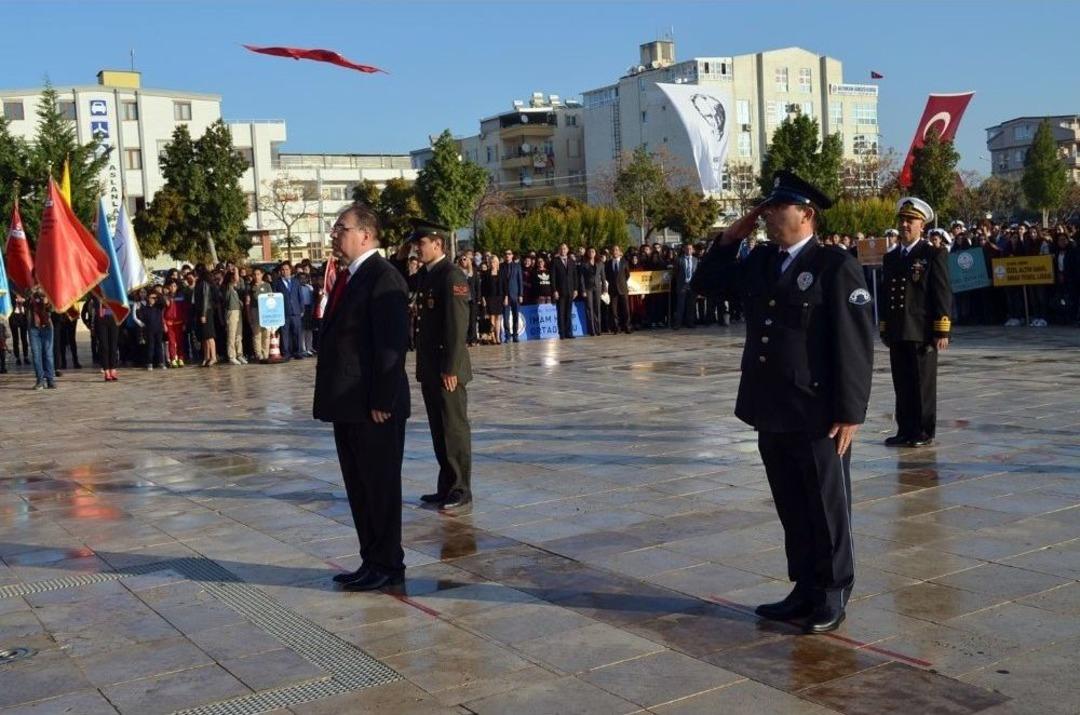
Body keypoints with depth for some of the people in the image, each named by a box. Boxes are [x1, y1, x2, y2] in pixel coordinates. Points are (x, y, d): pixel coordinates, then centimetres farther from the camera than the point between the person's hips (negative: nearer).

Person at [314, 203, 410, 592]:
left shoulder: (383, 278, -14)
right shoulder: (347, 277, 15)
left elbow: (393, 343, -20)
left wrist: (382, 401, -21)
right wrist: (331, 398, 13)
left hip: (373, 406, -9)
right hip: (347, 405, 10)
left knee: (381, 487, 2)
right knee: (359, 487, 15)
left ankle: (387, 565, 14)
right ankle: (372, 561, 26)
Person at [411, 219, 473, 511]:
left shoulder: (452, 276, -13)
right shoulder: (427, 276, 14)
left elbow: (457, 326, -18)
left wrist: (450, 369, -19)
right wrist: (422, 366, 14)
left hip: (447, 369, -9)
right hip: (429, 367, 9)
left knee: (455, 429, 0)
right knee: (439, 430, 13)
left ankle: (461, 491, 8)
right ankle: (446, 487, 21)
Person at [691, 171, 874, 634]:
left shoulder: (836, 266, -10)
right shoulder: (760, 262, 10)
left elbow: (855, 344, -14)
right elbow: (704, 284, 21)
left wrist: (850, 412, -17)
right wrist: (729, 239, 7)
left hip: (818, 417, -7)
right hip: (772, 413, 7)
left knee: (826, 509, 7)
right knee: (792, 509, 16)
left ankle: (833, 596, 20)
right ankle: (805, 589, 28)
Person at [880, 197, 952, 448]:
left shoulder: (934, 255, -2)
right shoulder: (890, 258, 15)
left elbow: (943, 294, -7)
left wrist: (942, 332, -12)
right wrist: (884, 329, 15)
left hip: (922, 333, -5)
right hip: (897, 333, 5)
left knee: (923, 385, 2)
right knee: (902, 386, 8)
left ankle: (924, 433, 10)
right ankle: (905, 431, 15)